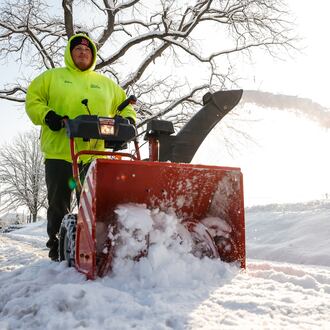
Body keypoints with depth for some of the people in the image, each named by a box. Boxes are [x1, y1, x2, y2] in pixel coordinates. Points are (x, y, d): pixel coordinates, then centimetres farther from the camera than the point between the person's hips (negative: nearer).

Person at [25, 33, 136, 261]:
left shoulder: (106, 83, 21)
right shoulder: (52, 77, 14)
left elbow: (125, 104, 23)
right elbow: (33, 100, 9)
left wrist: (128, 119, 1)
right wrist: (47, 116, -11)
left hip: (94, 155, 2)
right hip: (59, 152, -1)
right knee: (59, 205, 5)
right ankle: (57, 248, 17)